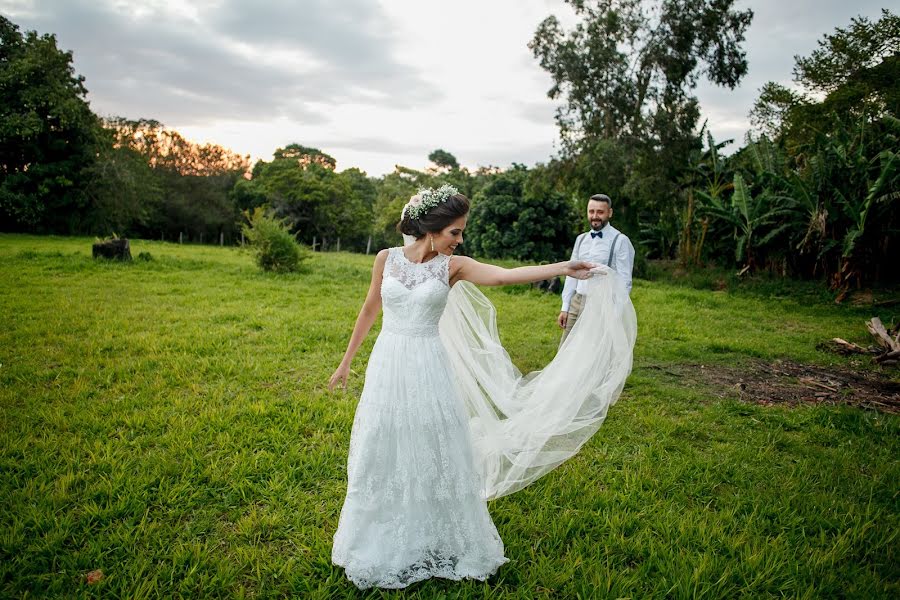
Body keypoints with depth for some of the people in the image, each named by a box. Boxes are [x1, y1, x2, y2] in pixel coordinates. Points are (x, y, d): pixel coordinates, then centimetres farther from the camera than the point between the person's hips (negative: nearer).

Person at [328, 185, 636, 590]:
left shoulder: (453, 267, -5)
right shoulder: (387, 259, -3)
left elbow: (504, 275, -20)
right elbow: (369, 310, 7)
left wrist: (564, 268, -30)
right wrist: (346, 361, 14)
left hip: (429, 371, 0)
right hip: (388, 366, 1)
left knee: (434, 456, 9)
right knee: (383, 458, 11)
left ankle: (436, 542, 31)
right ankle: (383, 544, 34)